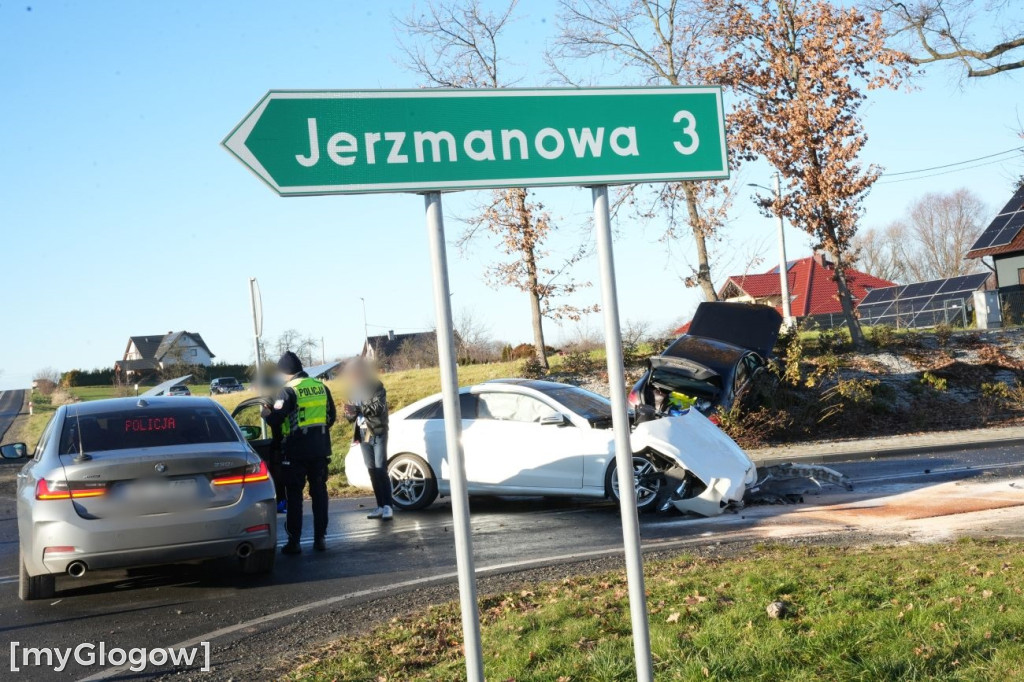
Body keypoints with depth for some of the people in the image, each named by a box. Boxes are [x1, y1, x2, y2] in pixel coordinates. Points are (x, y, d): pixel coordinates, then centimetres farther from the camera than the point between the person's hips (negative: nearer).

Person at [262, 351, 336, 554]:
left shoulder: (289, 391, -11)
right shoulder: (321, 387, 9)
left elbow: (275, 419, -15)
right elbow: (331, 417, 16)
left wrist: (266, 413, 6)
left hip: (296, 451, -5)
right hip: (320, 448, 5)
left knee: (294, 495, 2)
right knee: (319, 492, 12)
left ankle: (294, 541, 2)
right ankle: (320, 538, 13)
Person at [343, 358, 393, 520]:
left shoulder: (377, 387, -6)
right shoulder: (354, 391, 11)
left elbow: (379, 408, -19)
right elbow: (351, 415, 13)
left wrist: (358, 409, -27)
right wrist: (350, 413, -11)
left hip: (378, 433, -6)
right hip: (363, 435, 6)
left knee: (381, 470, -10)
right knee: (372, 471, 5)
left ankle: (388, 506, -9)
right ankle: (380, 506, 8)